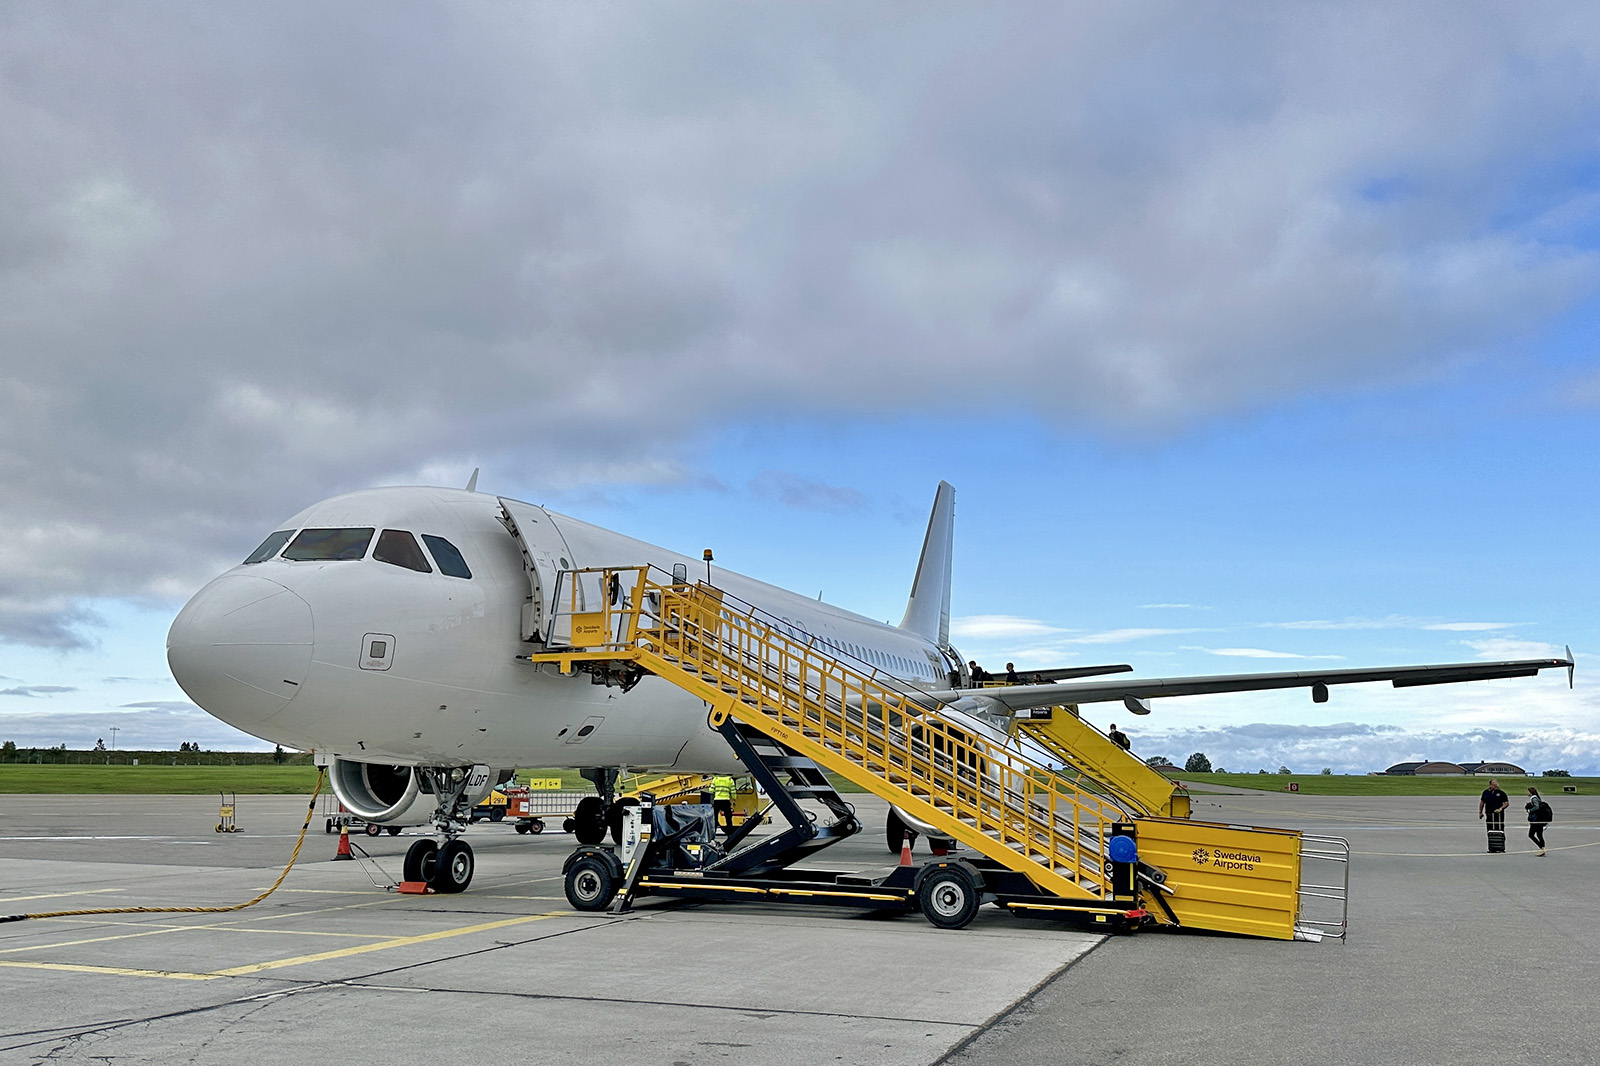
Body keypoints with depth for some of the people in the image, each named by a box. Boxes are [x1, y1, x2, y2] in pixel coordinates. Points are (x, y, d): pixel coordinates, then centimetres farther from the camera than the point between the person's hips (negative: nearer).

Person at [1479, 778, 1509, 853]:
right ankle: (1491, 848, 14)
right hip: (1489, 815, 4)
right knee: (1490, 832, 7)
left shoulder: (1501, 793, 2)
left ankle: (1500, 847, -3)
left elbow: (1507, 803, 1)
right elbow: (1482, 802, 20)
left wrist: (1500, 809, -14)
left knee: (1499, 832, -7)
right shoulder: (1486, 792, 11)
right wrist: (1480, 812, 16)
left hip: (1499, 815, -4)